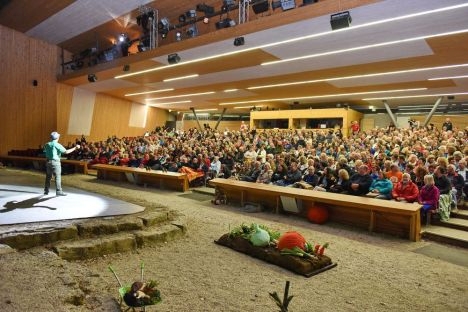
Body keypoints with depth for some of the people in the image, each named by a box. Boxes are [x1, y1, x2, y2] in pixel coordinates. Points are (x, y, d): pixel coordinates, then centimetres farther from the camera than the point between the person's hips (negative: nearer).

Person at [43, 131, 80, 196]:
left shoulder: (47, 144, 6)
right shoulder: (57, 145, -12)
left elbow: (45, 151, 20)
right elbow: (66, 151, -20)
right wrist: (75, 148, -15)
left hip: (48, 161, 7)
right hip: (55, 162, -6)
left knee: (48, 176, 14)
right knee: (58, 177, -3)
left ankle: (46, 191, 21)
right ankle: (58, 191, -4)